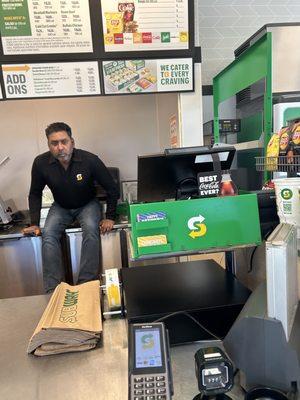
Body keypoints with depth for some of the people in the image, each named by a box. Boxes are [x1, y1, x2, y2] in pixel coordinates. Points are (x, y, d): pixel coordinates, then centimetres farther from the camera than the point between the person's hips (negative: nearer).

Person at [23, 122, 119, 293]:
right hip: (61, 207, 2)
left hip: (88, 204, -2)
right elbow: (35, 193, 0)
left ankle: (86, 283, -24)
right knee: (48, 234, -24)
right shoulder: (40, 163, -17)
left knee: (91, 229, -31)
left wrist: (110, 217, -15)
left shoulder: (90, 160, -25)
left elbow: (112, 188, -13)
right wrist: (35, 223, -7)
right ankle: (53, 289, -17)